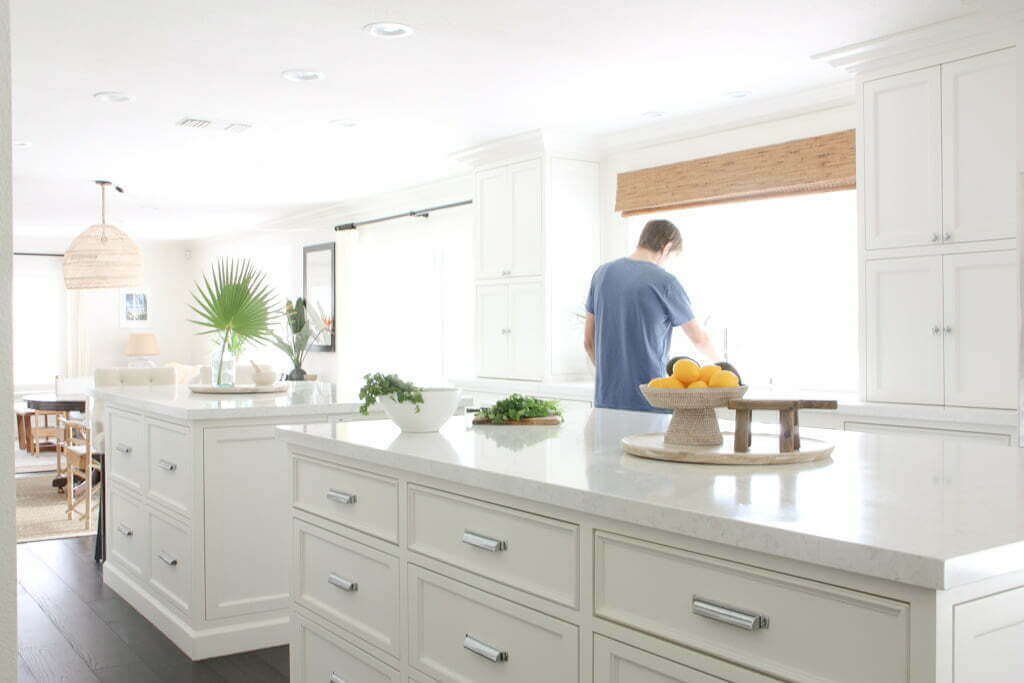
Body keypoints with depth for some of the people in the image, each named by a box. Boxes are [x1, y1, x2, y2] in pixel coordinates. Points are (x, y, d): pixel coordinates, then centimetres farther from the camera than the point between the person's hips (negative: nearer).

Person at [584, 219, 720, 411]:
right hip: (649, 401, -5)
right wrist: (719, 360, 26)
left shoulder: (603, 273, 7)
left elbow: (589, 341, 11)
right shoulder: (664, 282, -7)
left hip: (606, 398, 5)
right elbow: (699, 338, 5)